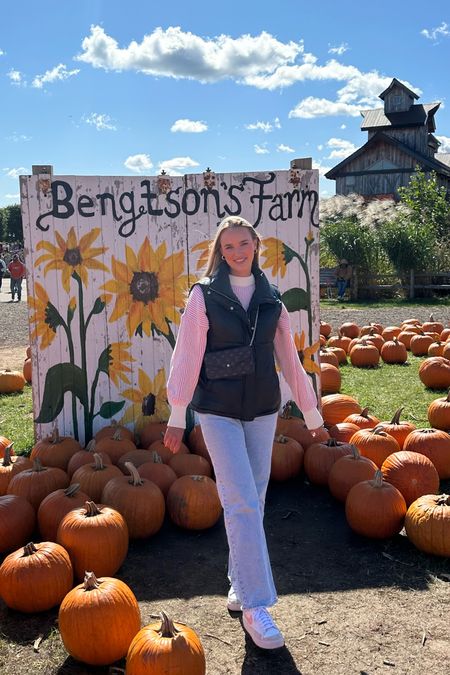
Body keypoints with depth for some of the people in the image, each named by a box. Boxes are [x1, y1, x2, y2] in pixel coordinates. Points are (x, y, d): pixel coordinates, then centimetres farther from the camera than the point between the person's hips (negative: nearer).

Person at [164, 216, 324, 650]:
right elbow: (187, 357, -6)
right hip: (218, 411, -4)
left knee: (253, 500, 10)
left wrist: (310, 411, 12)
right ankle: (254, 606, -1)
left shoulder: (270, 298, 7)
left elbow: (288, 357, 10)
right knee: (242, 503, -8)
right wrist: (177, 415, -7)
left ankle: (240, 581, 28)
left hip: (263, 409, 4)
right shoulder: (204, 295, -4)